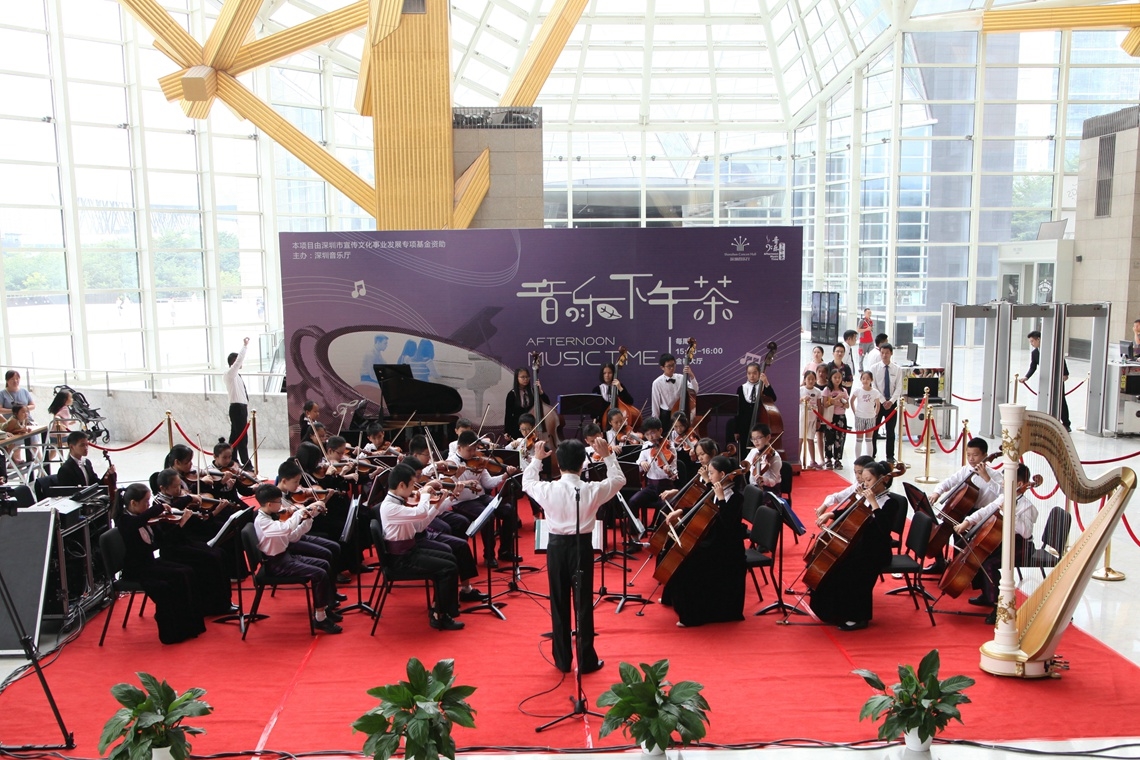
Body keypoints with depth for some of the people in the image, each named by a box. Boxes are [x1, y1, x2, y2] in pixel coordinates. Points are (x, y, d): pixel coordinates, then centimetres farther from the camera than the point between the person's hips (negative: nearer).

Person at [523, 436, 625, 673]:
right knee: (583, 604, 7)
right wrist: (608, 456, 9)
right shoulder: (592, 491, -12)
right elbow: (619, 480, 6)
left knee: (559, 605, 12)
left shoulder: (548, 489, -11)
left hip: (556, 546, 1)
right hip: (582, 546, -1)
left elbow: (527, 482, 12)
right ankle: (586, 661, 14)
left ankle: (562, 660, 20)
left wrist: (537, 459, 22)